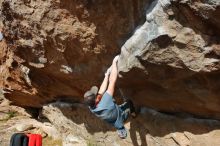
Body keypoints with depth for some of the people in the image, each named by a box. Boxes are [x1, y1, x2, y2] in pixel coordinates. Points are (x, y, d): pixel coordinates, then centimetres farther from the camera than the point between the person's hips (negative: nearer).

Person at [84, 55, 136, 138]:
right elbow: (112, 81, -47)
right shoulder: (105, 104, -50)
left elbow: (102, 91, -15)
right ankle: (133, 113, 50)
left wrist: (107, 74, -7)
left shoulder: (91, 108, -30)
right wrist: (114, 62, -39)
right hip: (121, 116, -5)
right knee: (129, 102, 21)